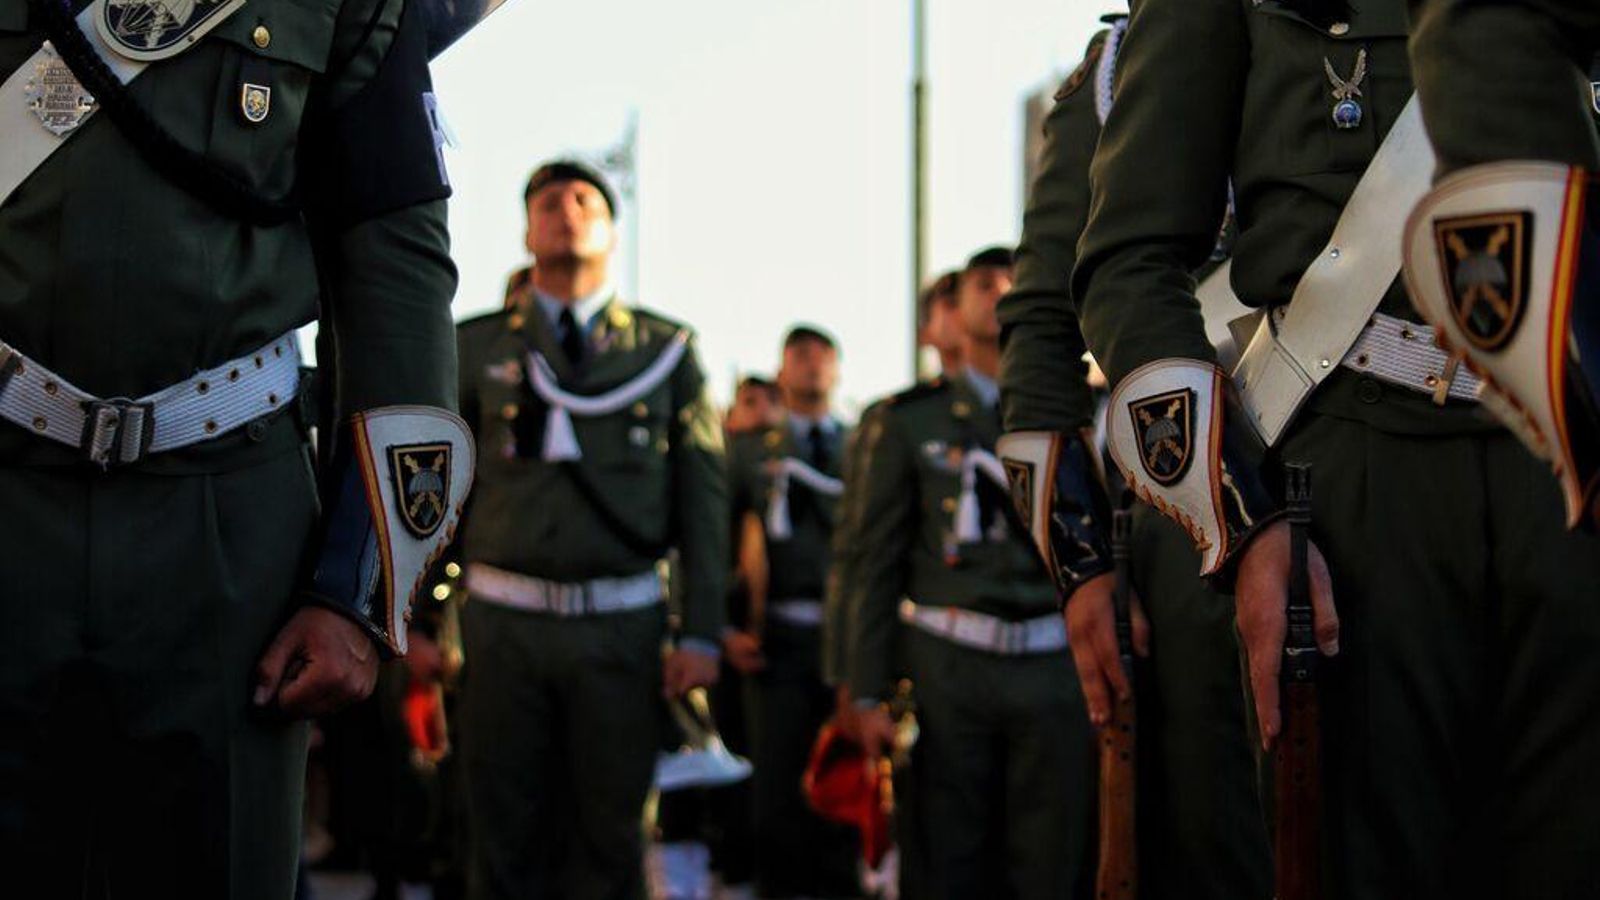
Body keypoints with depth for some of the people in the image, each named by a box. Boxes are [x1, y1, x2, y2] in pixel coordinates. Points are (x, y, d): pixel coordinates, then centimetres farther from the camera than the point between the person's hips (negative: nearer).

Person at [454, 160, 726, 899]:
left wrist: (702, 635, -3)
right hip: (504, 621, 0)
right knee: (506, 837, 5)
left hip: (621, 625, 0)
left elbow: (703, 498, 3)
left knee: (609, 834, 5)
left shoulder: (668, 350, 6)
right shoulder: (475, 347, 7)